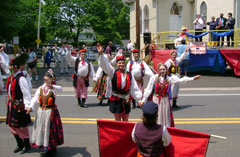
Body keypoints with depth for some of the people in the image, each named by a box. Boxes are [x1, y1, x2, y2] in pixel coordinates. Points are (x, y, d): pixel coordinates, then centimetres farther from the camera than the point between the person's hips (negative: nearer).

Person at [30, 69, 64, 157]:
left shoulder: (54, 88, -12)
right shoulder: (41, 88, 3)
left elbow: (60, 89, -34)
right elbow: (35, 98, -2)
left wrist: (53, 86, -54)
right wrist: (31, 107, -17)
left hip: (51, 111, -5)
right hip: (41, 111, 5)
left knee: (50, 130, 4)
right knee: (41, 129, 14)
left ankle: (52, 149, 22)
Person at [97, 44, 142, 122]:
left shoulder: (129, 75, 3)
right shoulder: (113, 73, -4)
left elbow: (134, 88, 3)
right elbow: (105, 65, -18)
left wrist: (139, 98, -4)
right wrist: (101, 54, -30)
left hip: (126, 101, 2)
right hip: (116, 100, -2)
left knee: (125, 121, 13)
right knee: (117, 121, 9)